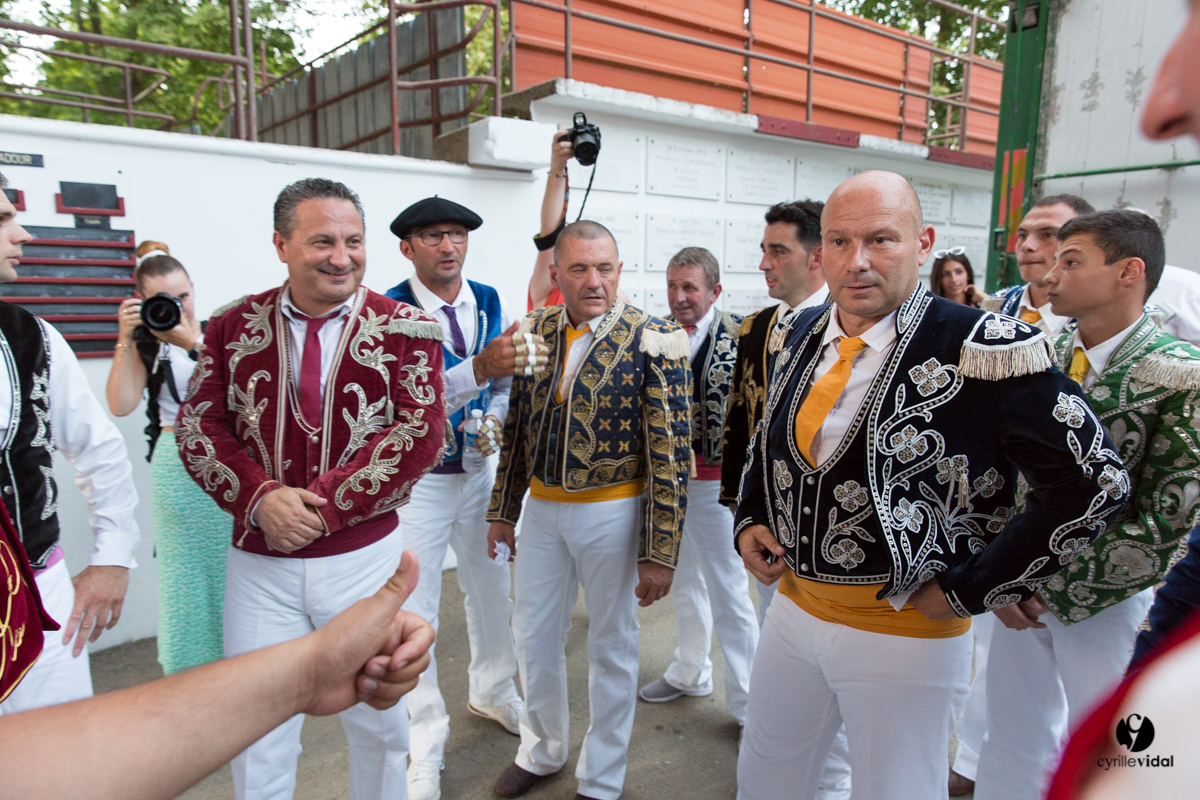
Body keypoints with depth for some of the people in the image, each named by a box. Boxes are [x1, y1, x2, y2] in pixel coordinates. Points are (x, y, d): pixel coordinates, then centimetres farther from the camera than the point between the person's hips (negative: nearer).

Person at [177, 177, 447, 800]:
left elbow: (422, 431, -13)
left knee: (380, 722, 16)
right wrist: (259, 498, -15)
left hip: (366, 556, -1)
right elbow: (197, 424, 2)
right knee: (256, 737, 14)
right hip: (258, 562, 2)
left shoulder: (405, 328, -5)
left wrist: (324, 507, -17)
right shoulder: (234, 326, 3)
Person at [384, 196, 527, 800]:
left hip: (482, 468, 5)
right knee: (415, 611, 5)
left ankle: (492, 691, 45)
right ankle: (424, 742, 25)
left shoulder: (492, 304, 0)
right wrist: (479, 369, -41)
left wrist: (495, 417, -11)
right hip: (417, 478, -4)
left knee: (492, 587, 18)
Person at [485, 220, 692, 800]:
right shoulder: (534, 332, 1)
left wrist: (660, 553, -15)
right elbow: (517, 428, 8)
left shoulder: (652, 341, -14)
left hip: (612, 512, -4)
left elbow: (672, 454, -14)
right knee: (533, 637, 17)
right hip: (541, 508, 5)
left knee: (612, 647, 13)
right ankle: (541, 751, 44)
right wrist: (503, 512, 10)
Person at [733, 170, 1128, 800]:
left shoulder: (983, 351, -19)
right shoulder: (798, 336, 0)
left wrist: (969, 591, -14)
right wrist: (749, 520, 1)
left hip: (906, 631, -5)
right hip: (794, 603, 6)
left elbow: (1094, 483, -16)